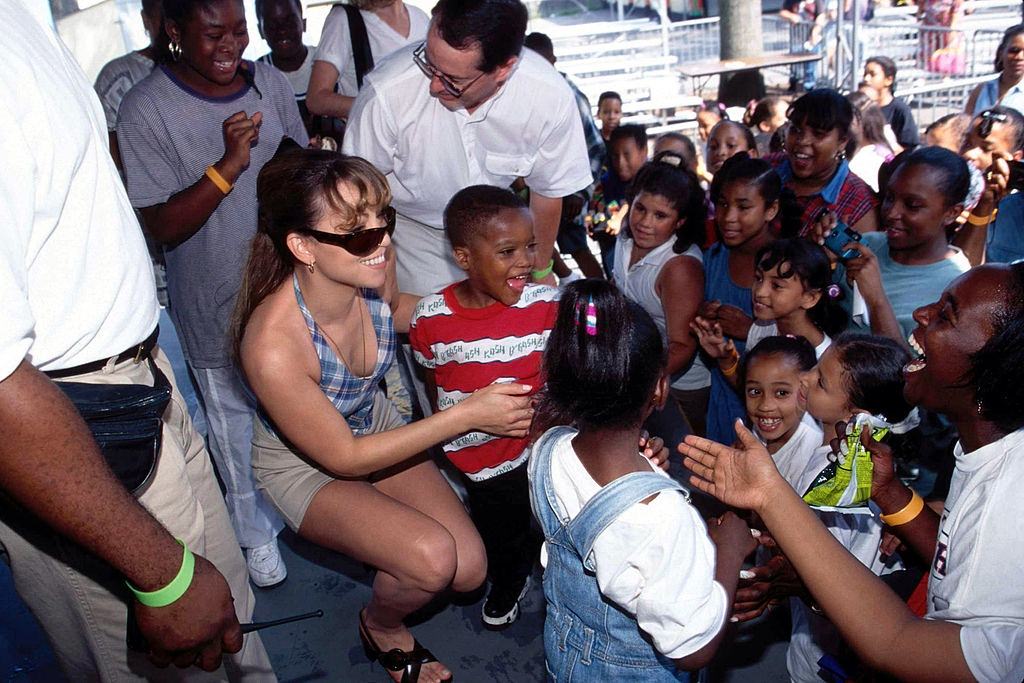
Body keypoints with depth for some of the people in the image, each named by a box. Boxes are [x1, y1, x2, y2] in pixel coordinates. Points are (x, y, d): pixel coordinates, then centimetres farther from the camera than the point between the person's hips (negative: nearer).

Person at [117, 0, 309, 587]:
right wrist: (229, 164, -30)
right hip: (215, 301, -4)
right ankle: (256, 531, 37)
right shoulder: (146, 109, -16)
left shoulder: (271, 82, -1)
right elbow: (163, 225, -19)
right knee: (233, 417, 13)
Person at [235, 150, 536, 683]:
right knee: (433, 559, -24)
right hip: (305, 465, -5)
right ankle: (381, 627, 10)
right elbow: (343, 458, -25)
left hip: (376, 424, 5)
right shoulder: (272, 346, -38)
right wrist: (467, 415, -28)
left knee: (469, 570, -5)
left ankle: (380, 534, 25)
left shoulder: (370, 272, -23)